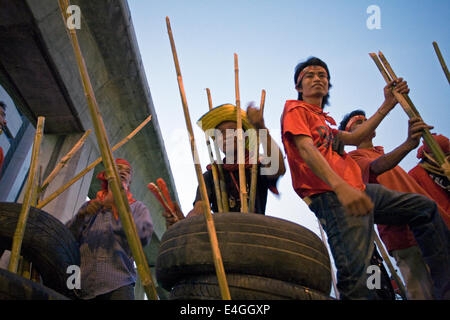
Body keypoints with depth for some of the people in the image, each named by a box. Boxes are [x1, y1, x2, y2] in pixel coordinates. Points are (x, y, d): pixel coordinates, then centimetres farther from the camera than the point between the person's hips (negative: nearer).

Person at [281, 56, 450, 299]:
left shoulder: (323, 120, 30)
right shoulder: (295, 109, 2)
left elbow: (354, 138, 22)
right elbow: (305, 149, -15)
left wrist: (388, 104, 20)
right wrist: (340, 186, -31)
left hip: (358, 190, 10)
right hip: (331, 197, -10)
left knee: (424, 207, 16)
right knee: (355, 273, -23)